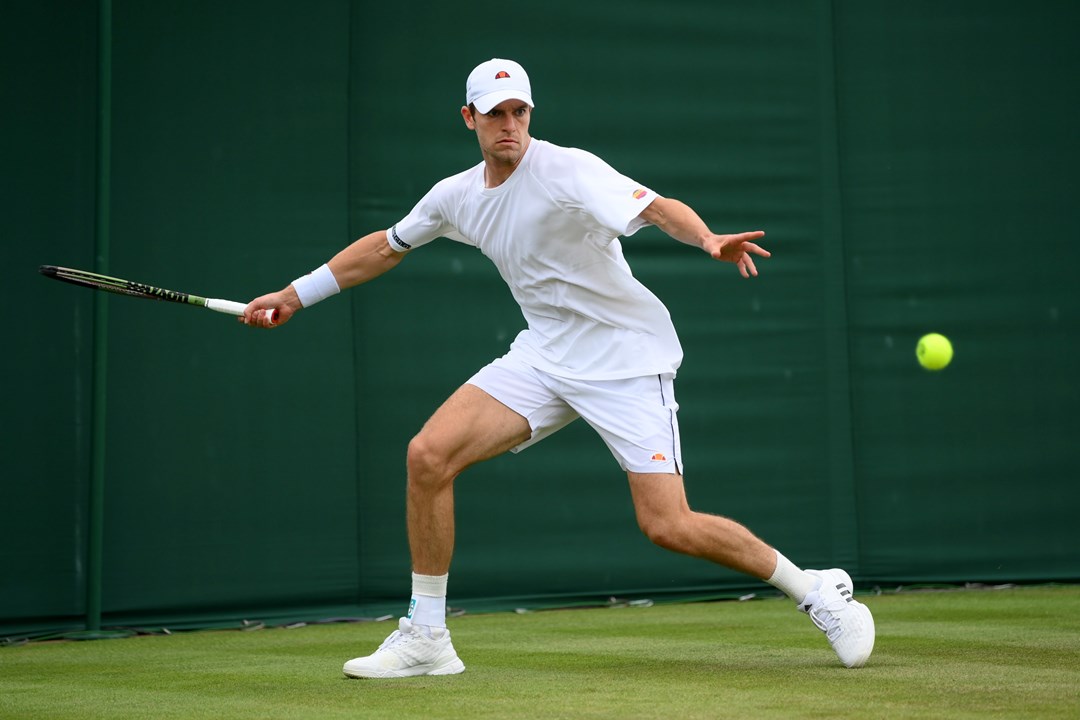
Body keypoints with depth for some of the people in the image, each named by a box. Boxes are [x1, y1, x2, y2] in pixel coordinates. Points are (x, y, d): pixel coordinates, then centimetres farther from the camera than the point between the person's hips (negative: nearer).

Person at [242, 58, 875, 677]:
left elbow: (657, 208, -31)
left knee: (667, 526, -15)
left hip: (628, 358, -6)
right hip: (545, 354, 6)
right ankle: (426, 638, 2)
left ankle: (815, 589, 9)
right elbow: (386, 247, 22)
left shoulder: (567, 169, -16)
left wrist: (708, 239, -52)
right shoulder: (456, 196, 5)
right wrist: (296, 295, 24)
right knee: (429, 454, -11)